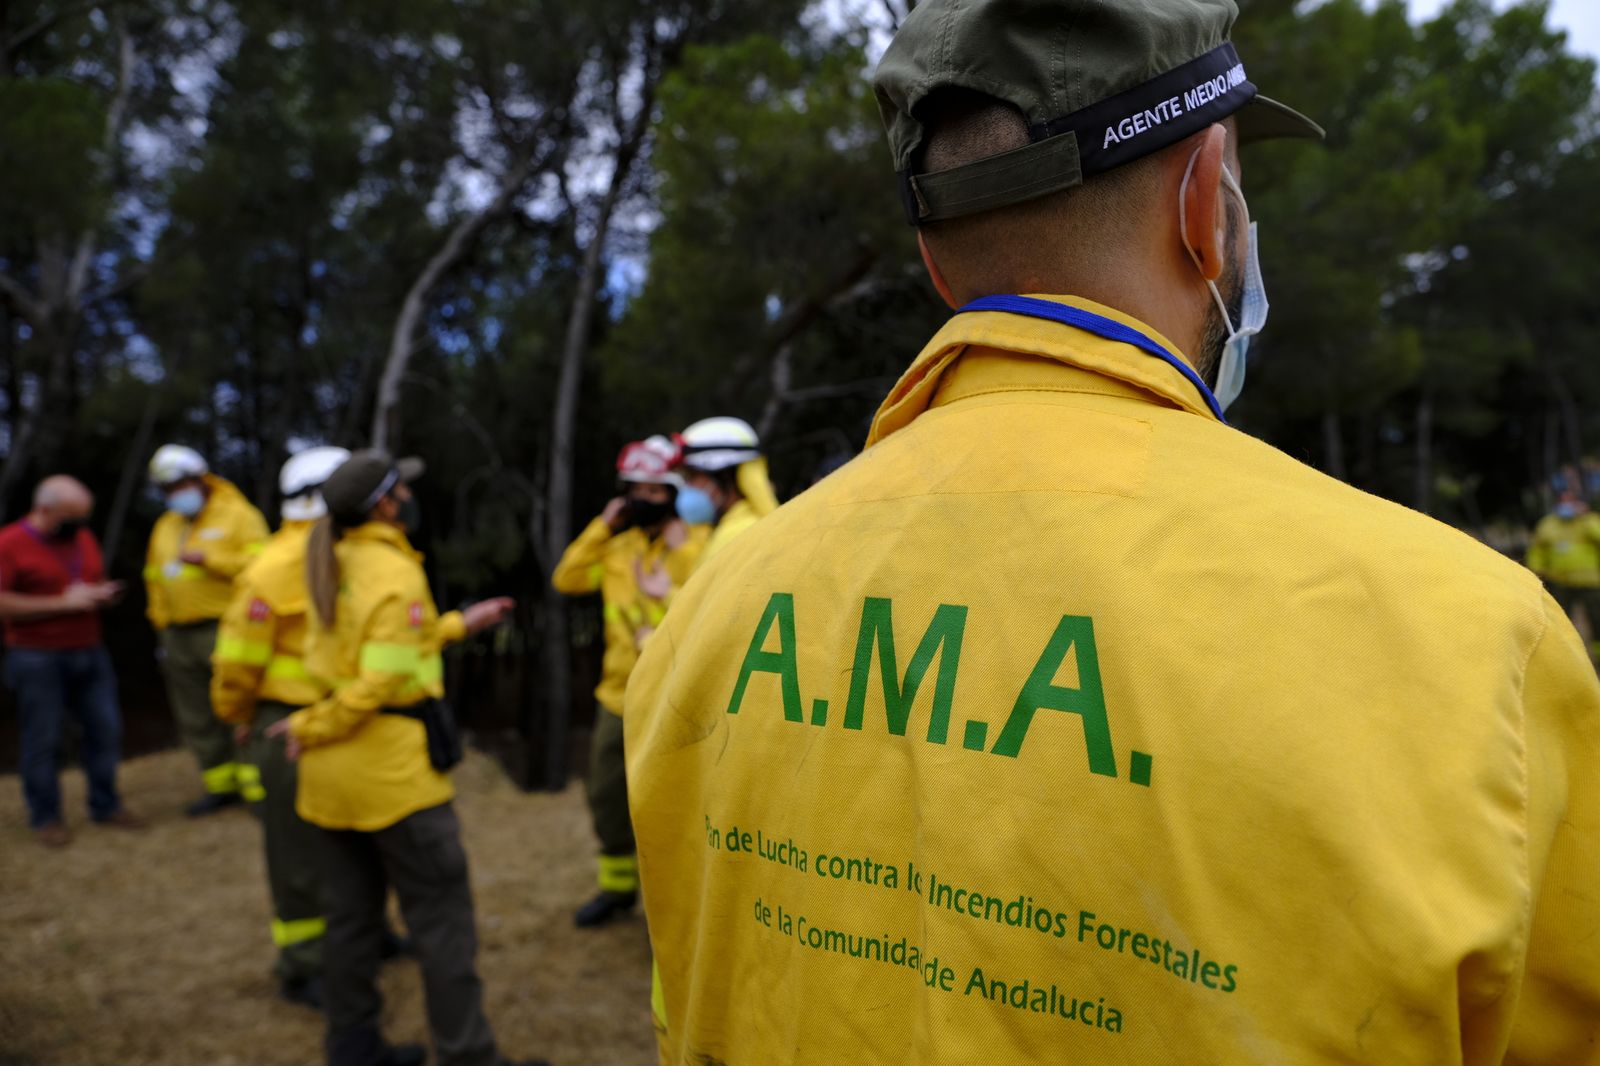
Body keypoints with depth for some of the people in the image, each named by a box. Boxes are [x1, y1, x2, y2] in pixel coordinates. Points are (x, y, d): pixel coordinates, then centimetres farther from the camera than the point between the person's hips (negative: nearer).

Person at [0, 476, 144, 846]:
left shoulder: (84, 539, 11)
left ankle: (105, 805, 19)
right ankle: (45, 817, 14)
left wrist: (105, 595, 3)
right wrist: (62, 603, -17)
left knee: (106, 729, 5)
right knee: (43, 739, 2)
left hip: (89, 653, 6)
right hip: (37, 659, -6)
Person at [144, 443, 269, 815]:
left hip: (224, 628, -7)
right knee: (196, 718, 10)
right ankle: (221, 784, 20)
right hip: (180, 637, 7)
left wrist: (208, 558, -19)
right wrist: (162, 626, 16)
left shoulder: (238, 515, -3)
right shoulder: (164, 527, 17)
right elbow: (156, 579, 23)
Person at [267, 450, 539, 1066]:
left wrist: (457, 626, 14)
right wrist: (311, 728, -10)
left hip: (336, 766, 9)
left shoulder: (333, 566, 8)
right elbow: (384, 680, -23)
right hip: (393, 767, -9)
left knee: (351, 912, 16)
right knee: (442, 918, 0)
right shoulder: (396, 573, -17)